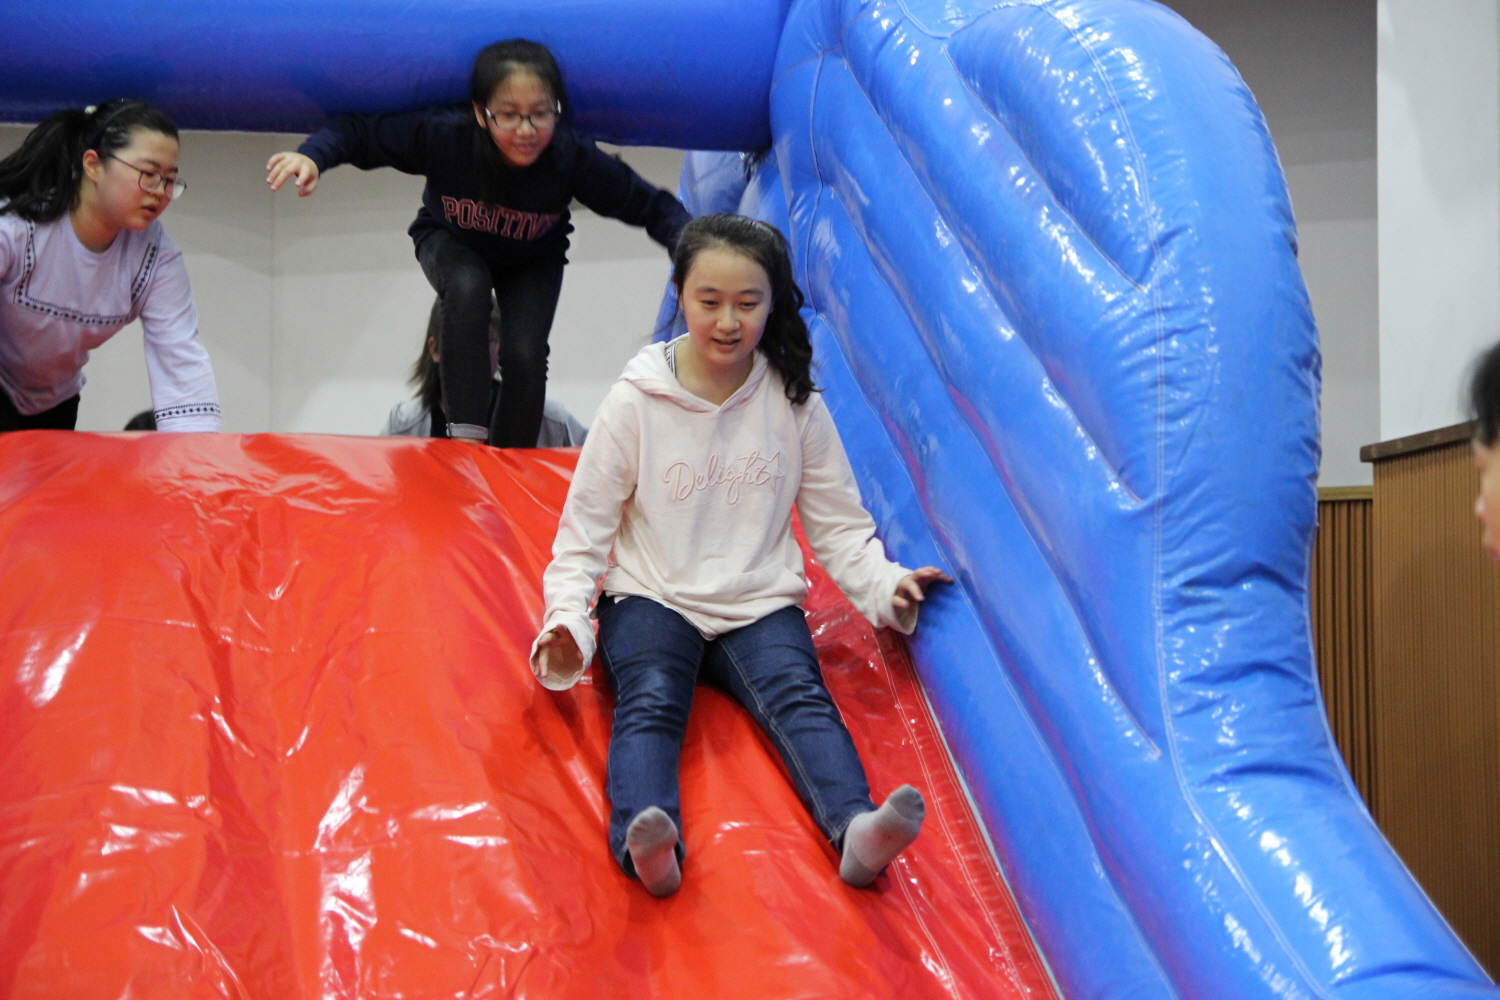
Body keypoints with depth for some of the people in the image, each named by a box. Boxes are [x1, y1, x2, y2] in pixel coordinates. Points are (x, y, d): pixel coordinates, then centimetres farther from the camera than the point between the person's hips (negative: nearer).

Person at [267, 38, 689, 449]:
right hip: (451, 245, -1)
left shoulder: (573, 159, -36)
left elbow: (651, 206, -27)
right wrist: (313, 156, -47)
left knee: (525, 354, -19)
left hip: (533, 261, 1)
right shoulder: (443, 135, -38)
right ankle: (466, 435, -28)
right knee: (468, 286, -34)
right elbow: (358, 129, -27)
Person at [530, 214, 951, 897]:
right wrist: (567, 621, -14)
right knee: (649, 702, -30)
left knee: (799, 696, -27)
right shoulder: (636, 402, 0)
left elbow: (837, 524, 9)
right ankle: (646, 841, -55)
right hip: (651, 598, -1)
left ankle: (856, 828, -51)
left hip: (761, 604, 1)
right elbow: (585, 530, 2)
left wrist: (884, 586, -10)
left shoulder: (795, 403, 4)